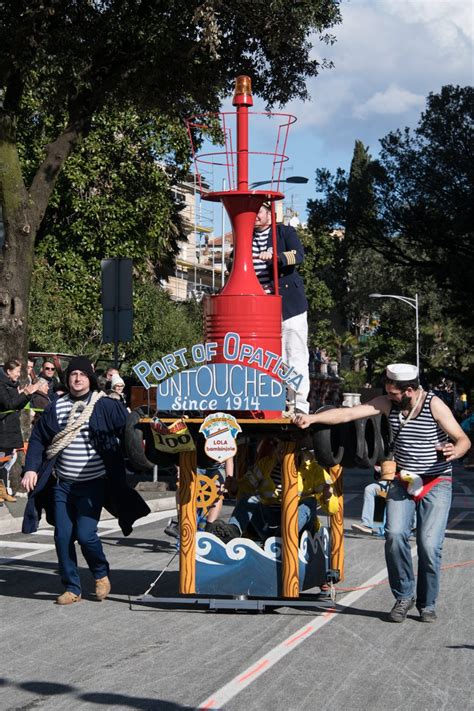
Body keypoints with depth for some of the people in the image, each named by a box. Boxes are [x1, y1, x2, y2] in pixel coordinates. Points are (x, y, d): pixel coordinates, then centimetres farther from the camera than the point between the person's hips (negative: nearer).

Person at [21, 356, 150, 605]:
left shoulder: (105, 406, -4)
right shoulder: (55, 408, 6)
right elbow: (38, 440, 9)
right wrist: (31, 469, -2)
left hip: (93, 485, -4)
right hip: (62, 485, 4)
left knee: (85, 534, -11)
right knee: (63, 536, 3)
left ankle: (101, 574, 18)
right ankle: (72, 588, 18)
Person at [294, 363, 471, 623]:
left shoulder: (434, 405, -11)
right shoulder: (387, 403, -1)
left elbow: (463, 440, -10)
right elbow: (348, 413, -8)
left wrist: (454, 451, -34)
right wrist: (312, 418, -19)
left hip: (436, 483, -3)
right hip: (402, 481, 3)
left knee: (429, 544, -13)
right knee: (394, 535, -17)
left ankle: (427, 604, 9)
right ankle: (403, 596, 3)